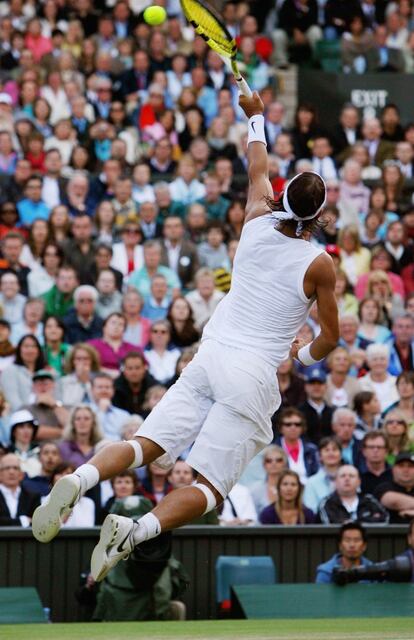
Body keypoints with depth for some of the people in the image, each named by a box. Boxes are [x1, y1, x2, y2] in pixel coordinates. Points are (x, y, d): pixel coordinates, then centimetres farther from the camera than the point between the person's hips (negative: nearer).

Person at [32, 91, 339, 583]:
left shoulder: (258, 222, 8)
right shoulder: (318, 264, -2)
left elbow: (257, 169, 29)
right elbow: (330, 337, 9)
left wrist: (256, 117, 47)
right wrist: (303, 355, 32)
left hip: (209, 357, 4)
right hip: (253, 376, -4)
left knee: (145, 446, -1)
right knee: (207, 487, -9)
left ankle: (81, 479, -31)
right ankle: (137, 530, -36)